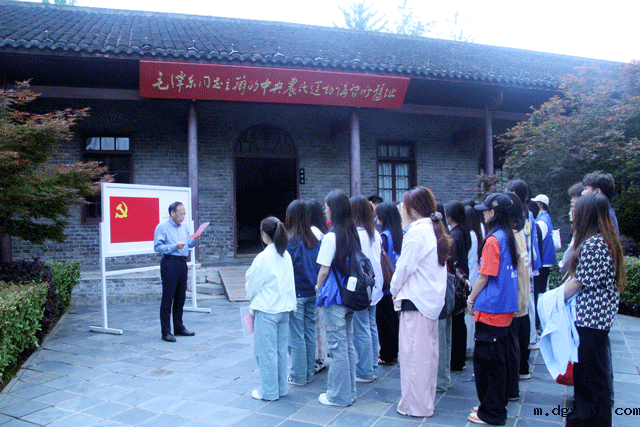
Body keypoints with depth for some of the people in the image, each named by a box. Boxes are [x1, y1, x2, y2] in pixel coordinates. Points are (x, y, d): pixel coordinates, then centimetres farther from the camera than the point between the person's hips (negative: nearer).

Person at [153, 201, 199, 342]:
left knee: (180, 297, 12)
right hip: (169, 263, -7)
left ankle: (179, 328, 24)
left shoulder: (184, 227, 16)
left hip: (182, 263, 7)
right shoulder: (162, 227, -5)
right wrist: (174, 246, -21)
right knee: (168, 298, -3)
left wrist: (194, 240, 1)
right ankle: (166, 332, 3)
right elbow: (157, 247, -13)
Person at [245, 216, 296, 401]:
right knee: (281, 350, 15)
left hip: (266, 310, -7)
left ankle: (268, 391, 14)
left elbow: (252, 285, -7)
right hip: (284, 308, 7)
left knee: (266, 351, 4)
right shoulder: (286, 255, 3)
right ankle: (281, 387, 25)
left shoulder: (263, 257, -16)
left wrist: (251, 298, 12)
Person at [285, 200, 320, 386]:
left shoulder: (290, 240, -14)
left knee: (296, 336, 4)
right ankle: (309, 372, 24)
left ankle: (298, 376, 12)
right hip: (312, 293, 6)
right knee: (310, 333, 14)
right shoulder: (314, 240, 2)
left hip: (296, 294, -6)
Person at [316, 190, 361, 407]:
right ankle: (349, 391, 26)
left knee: (337, 345, 1)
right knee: (348, 343, 15)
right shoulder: (354, 234, 6)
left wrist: (318, 287, 4)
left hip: (335, 297, -7)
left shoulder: (331, 237, -15)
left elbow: (324, 270, -13)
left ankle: (338, 396, 12)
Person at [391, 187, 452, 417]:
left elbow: (405, 267, -15)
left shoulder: (417, 231, -17)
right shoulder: (436, 230, 9)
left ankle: (415, 405, 12)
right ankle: (427, 401, 29)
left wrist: (395, 290, 2)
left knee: (413, 353, 1)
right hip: (433, 299, 9)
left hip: (416, 300, -9)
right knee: (428, 351, 17)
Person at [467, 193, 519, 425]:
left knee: (486, 360, 1)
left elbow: (484, 276, -16)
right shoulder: (510, 237, 9)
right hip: (506, 307, 9)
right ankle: (497, 404, 29)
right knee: (497, 358, 18)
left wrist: (471, 299, -2)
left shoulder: (492, 240, -18)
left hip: (491, 308, -9)